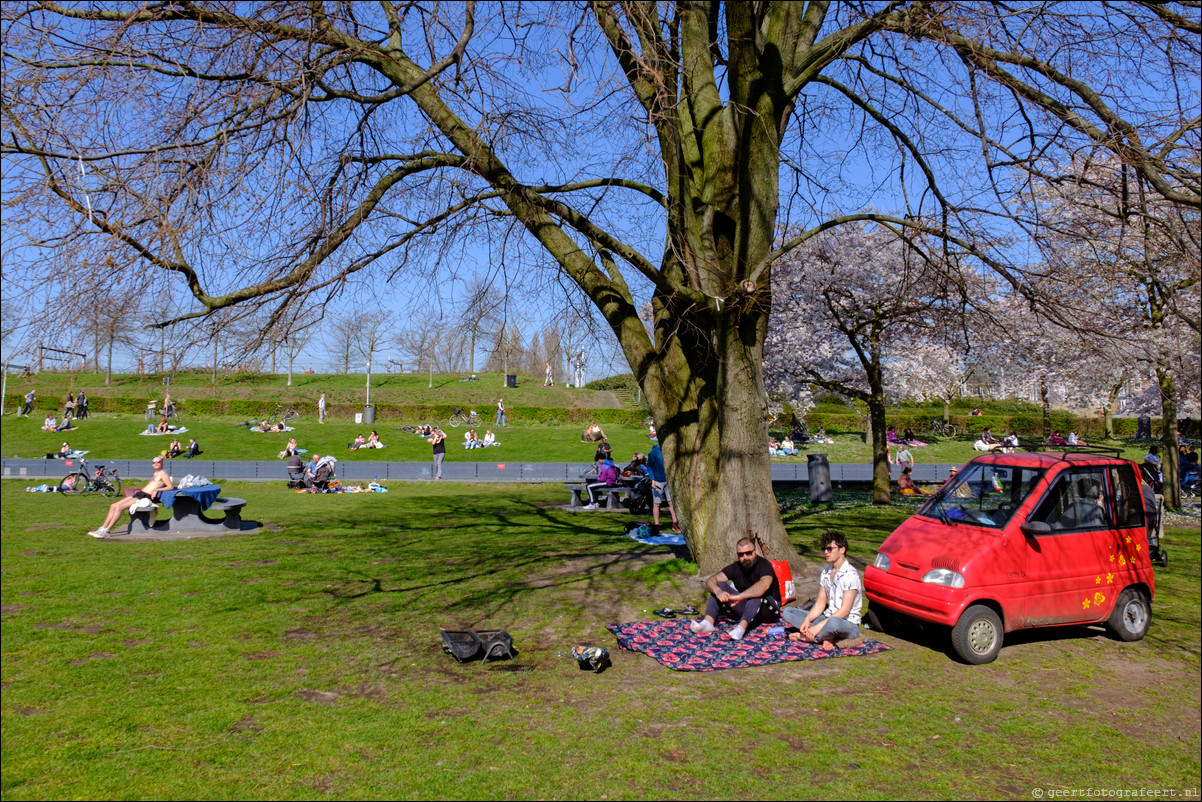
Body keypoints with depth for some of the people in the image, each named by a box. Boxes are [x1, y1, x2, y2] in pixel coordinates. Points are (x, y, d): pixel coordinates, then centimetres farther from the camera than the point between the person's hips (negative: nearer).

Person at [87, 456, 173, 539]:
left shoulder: (162, 474, -3)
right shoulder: (155, 474, 23)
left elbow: (170, 487, -13)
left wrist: (156, 490, -19)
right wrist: (139, 490, 15)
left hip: (145, 497, -9)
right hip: (139, 494, 9)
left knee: (119, 507, -21)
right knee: (114, 506, -1)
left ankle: (106, 531, -17)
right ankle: (102, 528, 0)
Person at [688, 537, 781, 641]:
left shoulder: (764, 565, -17)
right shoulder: (735, 567, -1)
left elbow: (764, 585, -40)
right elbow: (711, 581, -12)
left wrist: (738, 596, -47)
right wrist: (718, 592, -36)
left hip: (768, 608, -5)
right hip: (745, 609, 5)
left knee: (757, 593, -35)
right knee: (719, 585, -11)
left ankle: (742, 627, -54)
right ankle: (708, 622, -30)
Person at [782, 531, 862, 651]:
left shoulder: (851, 574, -17)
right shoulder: (826, 572, 9)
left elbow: (845, 610, -21)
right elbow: (820, 603, 8)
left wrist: (819, 626, -25)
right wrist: (807, 620, -11)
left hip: (848, 624, -8)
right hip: (828, 618, 8)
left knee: (834, 623, -44)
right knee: (787, 612, -2)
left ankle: (805, 637, -16)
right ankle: (826, 636, -16)